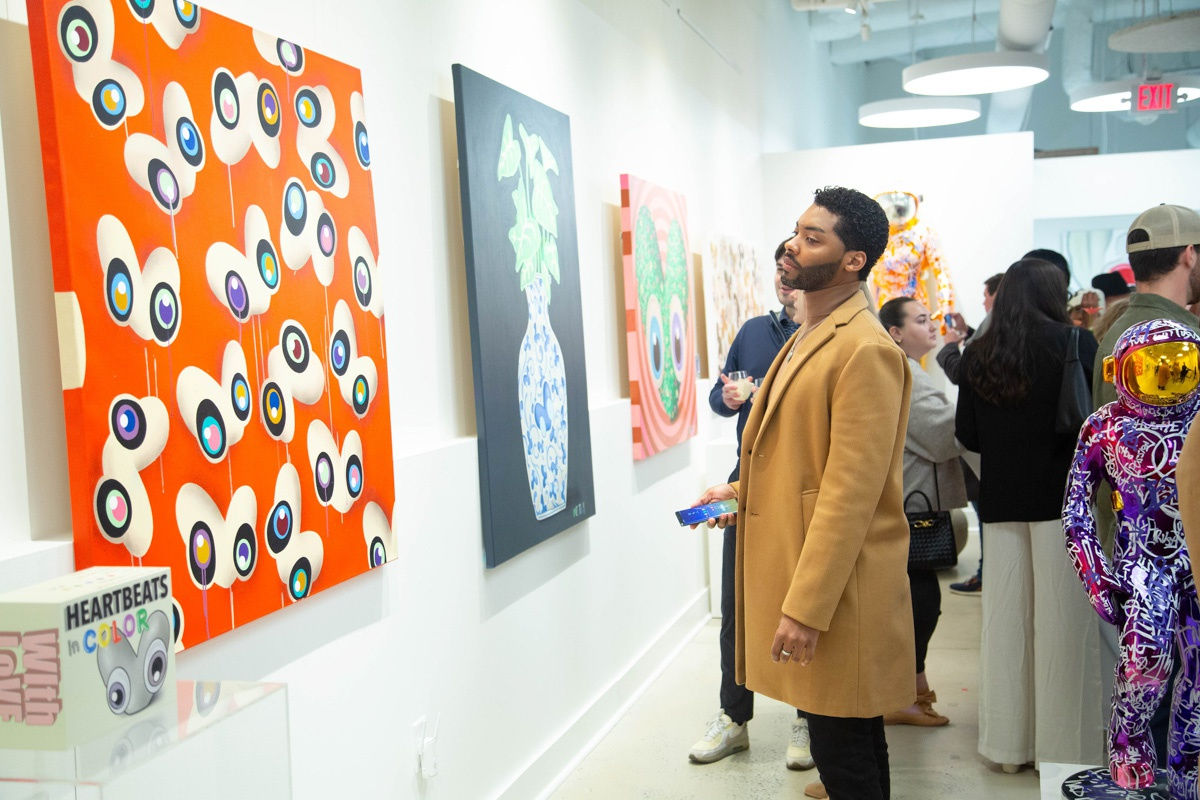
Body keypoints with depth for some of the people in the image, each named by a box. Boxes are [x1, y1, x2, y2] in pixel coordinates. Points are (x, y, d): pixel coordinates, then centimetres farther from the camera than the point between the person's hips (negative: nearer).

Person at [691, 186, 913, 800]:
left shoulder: (865, 350, -18)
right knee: (849, 743, 21)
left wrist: (806, 609, -22)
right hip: (793, 561, 10)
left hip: (835, 589, -10)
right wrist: (745, 491, 11)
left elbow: (850, 493, -22)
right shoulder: (807, 337, 14)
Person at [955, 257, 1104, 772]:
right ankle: (1063, 744, 11)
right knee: (1062, 620, 3)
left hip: (1001, 499, 4)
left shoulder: (977, 355, 2)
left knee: (1005, 618, 9)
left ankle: (1007, 744, 18)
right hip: (1062, 495, -4)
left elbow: (968, 435, 6)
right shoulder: (1076, 344, -9)